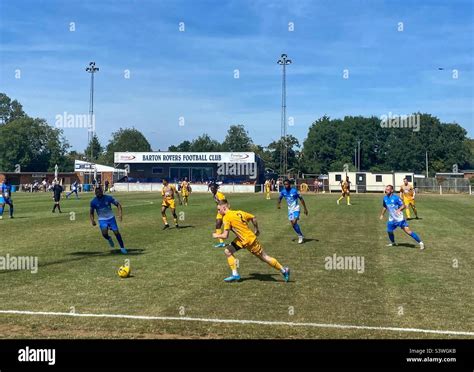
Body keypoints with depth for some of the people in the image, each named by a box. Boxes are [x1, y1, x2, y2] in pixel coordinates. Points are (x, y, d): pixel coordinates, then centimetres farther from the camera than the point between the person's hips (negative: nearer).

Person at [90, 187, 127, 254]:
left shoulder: (108, 198, -12)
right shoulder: (93, 202, -9)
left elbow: (118, 204, -4)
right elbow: (91, 212, 5)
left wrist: (120, 214, -18)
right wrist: (92, 220, -13)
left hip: (111, 218, 0)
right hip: (102, 220, 0)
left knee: (116, 233, -5)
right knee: (104, 233, -24)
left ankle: (122, 248, 13)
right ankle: (109, 239, 13)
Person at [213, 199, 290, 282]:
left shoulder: (226, 217, -19)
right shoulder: (239, 212, 4)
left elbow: (225, 236, -21)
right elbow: (253, 218, 11)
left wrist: (217, 235, -1)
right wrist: (256, 229, 23)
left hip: (249, 241, -9)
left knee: (264, 257, 4)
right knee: (227, 251, 5)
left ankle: (284, 271, 16)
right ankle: (235, 274, 9)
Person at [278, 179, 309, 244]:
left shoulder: (294, 191, -18)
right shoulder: (283, 191, -5)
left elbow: (301, 199, -10)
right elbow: (280, 198, 13)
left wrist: (305, 209, -8)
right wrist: (279, 204, -9)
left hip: (296, 209, -5)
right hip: (290, 209, 5)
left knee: (294, 222, -20)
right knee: (293, 224, 5)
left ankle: (300, 236, -2)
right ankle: (301, 236, 23)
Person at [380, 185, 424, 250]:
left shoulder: (396, 197, -17)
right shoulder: (385, 198, 3)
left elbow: (403, 206, -19)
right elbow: (385, 207, 20)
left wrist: (399, 209, -38)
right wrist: (382, 214, 21)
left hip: (399, 219, -6)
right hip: (391, 219, 6)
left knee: (408, 231, -12)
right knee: (389, 231, 10)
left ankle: (420, 243, -5)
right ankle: (393, 243, 39)